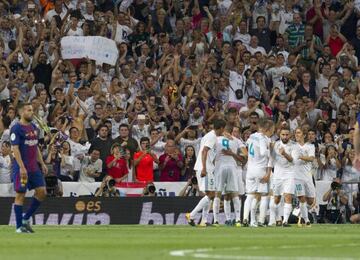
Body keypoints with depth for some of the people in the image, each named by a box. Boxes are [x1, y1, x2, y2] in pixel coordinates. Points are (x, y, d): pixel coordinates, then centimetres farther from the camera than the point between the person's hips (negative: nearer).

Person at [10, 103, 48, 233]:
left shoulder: (34, 128, 14)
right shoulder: (16, 128, -10)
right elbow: (15, 149, -16)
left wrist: (42, 163, 16)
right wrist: (22, 167, -23)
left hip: (34, 167, 8)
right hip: (21, 168, -8)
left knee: (42, 192, 2)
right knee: (20, 195, -3)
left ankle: (26, 219, 15)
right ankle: (19, 226, 3)